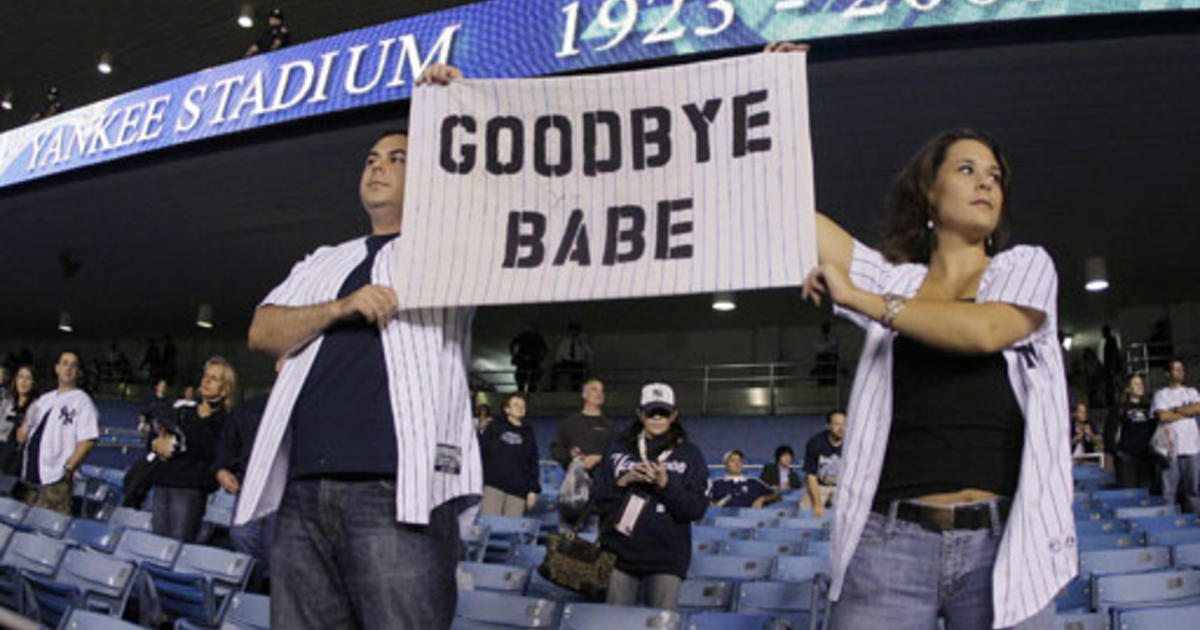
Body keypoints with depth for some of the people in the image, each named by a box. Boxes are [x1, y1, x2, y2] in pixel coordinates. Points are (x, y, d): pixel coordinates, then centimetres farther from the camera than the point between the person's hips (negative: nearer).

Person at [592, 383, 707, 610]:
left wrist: (666, 485, -14)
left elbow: (696, 510, -1)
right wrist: (622, 482, -9)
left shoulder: (689, 454, 6)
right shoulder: (618, 448, 10)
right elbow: (598, 499, 7)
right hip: (619, 553, 2)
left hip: (666, 558, -1)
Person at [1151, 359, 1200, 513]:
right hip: (1169, 448, -2)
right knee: (1168, 489, -1)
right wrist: (1187, 412, -2)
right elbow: (1162, 416, -10)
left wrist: (1175, 410, -6)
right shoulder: (1160, 394, 6)